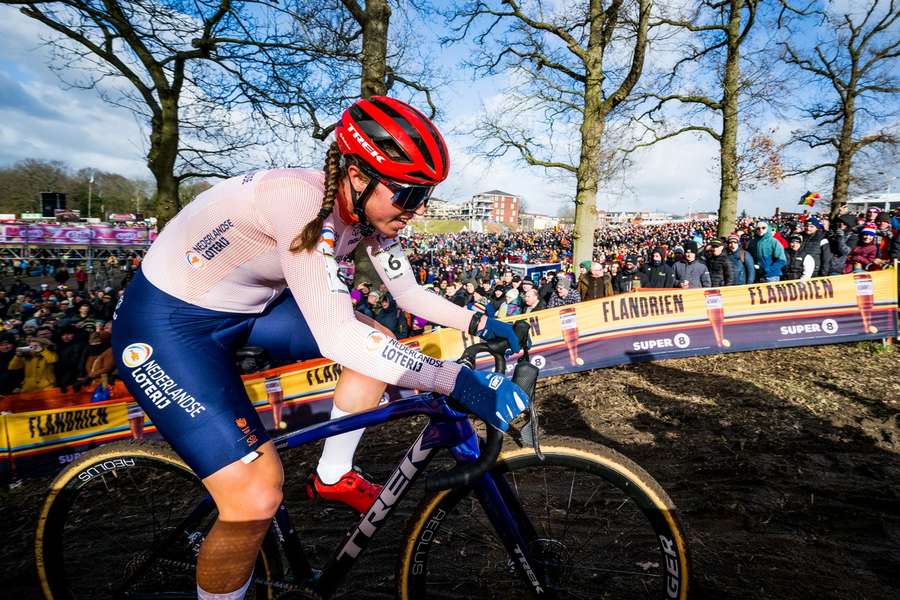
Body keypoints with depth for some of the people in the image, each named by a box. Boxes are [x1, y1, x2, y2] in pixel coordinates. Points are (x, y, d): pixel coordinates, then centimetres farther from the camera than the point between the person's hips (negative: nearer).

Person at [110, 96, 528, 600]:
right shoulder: (300, 200, -33)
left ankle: (333, 477, 21)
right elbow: (339, 341, -38)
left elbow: (410, 293, 5)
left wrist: (479, 323, -5)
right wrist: (459, 382, -38)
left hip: (250, 306, 8)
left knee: (381, 346, 4)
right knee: (257, 498, -17)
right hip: (169, 324, -8)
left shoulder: (370, 207, -7)